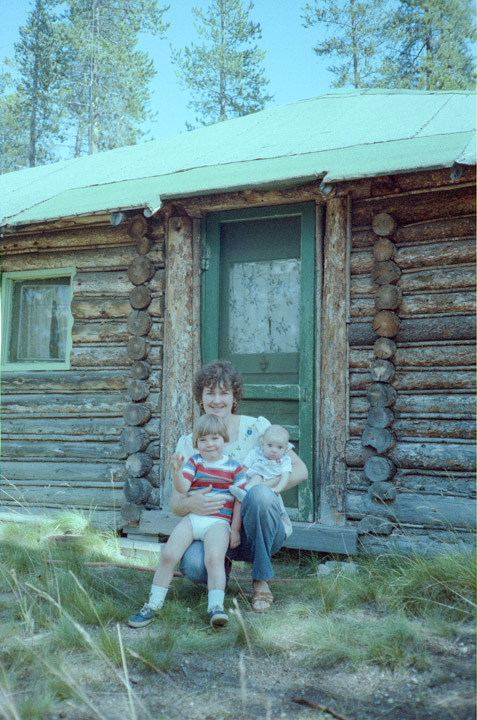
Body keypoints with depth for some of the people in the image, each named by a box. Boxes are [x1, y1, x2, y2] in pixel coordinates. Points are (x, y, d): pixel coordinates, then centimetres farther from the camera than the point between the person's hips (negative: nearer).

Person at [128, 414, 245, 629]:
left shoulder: (233, 467, 6)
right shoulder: (194, 462, 8)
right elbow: (182, 488, -6)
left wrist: (235, 529, 0)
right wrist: (177, 472, -27)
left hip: (218, 521, -2)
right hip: (191, 518, 2)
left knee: (214, 559, -27)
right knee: (168, 555, -13)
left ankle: (216, 607, -20)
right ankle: (153, 605, -2)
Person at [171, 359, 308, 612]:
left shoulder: (256, 427, -3)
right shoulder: (189, 444, 3)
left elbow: (300, 470, -7)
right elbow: (175, 503, -1)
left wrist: (261, 486, -22)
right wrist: (191, 504, -25)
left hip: (260, 532, -1)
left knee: (259, 494, -34)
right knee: (192, 563, -32)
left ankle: (261, 581, -14)